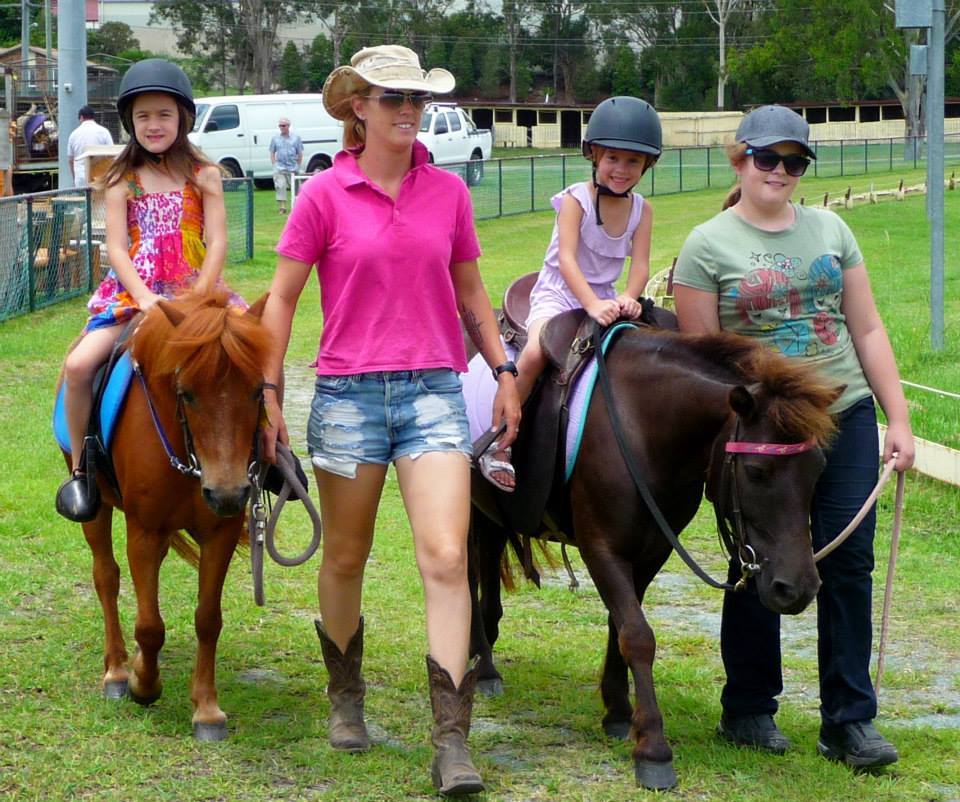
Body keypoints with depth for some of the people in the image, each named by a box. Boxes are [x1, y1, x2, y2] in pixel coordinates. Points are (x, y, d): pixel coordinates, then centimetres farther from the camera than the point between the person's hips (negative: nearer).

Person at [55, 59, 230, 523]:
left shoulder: (203, 176, 4)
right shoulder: (122, 182, 6)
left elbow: (217, 242, -3)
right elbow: (116, 247, -2)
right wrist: (145, 298, -18)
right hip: (131, 294, 0)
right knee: (78, 365, -23)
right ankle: (80, 468, -5)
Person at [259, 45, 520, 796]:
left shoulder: (449, 192, 6)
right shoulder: (325, 196, -2)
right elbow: (283, 296, 2)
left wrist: (504, 372, 12)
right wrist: (269, 392, -2)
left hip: (434, 393, 1)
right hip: (348, 395, -1)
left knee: (446, 559, -12)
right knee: (346, 560, 13)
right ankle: (345, 698, 37)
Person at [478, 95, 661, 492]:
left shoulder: (642, 210, 3)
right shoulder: (576, 199, -11)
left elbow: (640, 264, -5)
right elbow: (567, 259, -21)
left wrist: (627, 299, -28)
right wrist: (592, 305, -36)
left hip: (604, 299, 5)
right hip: (558, 295, -5)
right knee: (536, 352, -32)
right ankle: (498, 441, -21)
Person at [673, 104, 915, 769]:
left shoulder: (830, 229, 9)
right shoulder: (709, 246, -2)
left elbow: (867, 330, 11)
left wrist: (899, 418, 5)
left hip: (846, 417, 3)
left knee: (849, 563, 0)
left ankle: (850, 720, 7)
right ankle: (748, 710, 22)